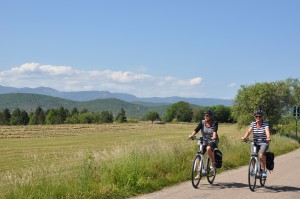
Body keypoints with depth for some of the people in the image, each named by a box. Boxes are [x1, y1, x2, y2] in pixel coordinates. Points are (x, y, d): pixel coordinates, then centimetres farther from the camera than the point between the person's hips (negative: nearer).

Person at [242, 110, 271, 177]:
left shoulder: (265, 123, -7)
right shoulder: (253, 124, 2)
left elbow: (267, 131, -24)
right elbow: (249, 131, -12)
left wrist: (268, 138, -45)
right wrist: (244, 137, -33)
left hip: (264, 143, -3)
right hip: (255, 143, 3)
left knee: (261, 154, -29)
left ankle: (263, 170, -12)